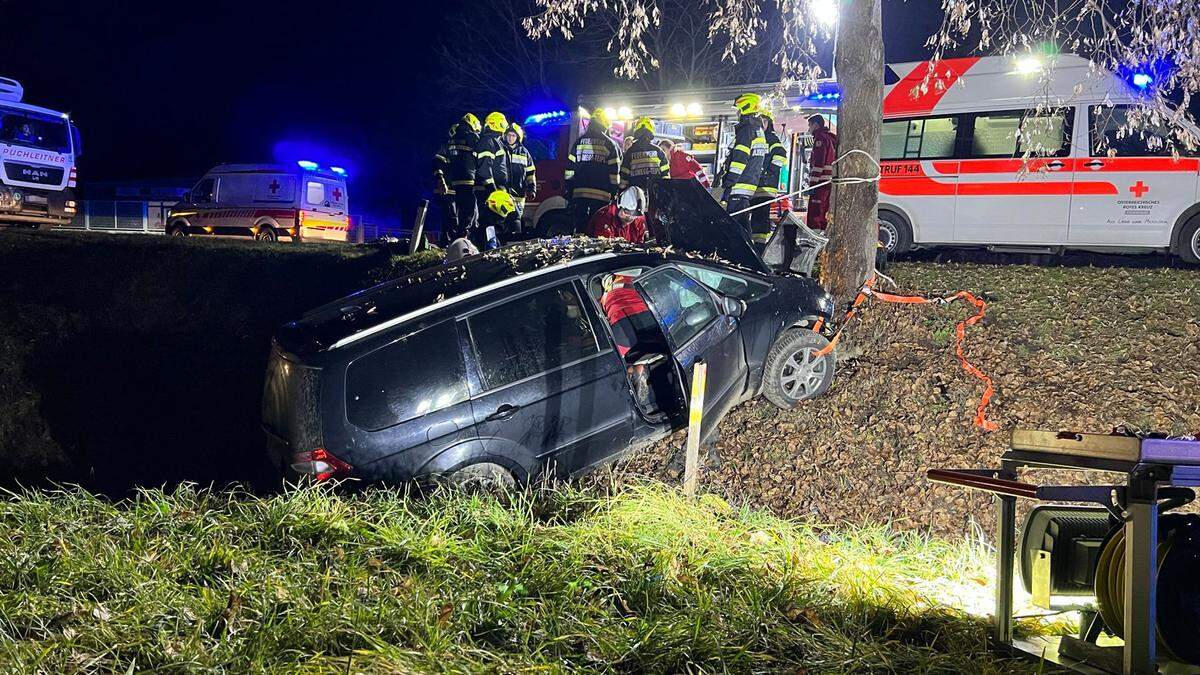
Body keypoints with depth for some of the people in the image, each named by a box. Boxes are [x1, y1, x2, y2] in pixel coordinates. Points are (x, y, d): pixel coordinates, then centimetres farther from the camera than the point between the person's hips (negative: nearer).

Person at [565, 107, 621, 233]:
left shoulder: (580, 141, 12)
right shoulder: (610, 144, 3)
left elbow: (570, 167, 11)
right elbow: (614, 171, 0)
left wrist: (569, 189, 15)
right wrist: (614, 192, 5)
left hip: (579, 191, 3)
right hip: (601, 194, -2)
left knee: (579, 225, 4)